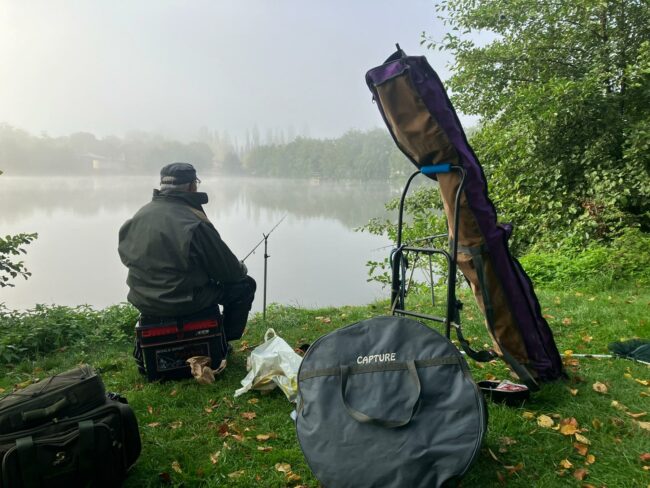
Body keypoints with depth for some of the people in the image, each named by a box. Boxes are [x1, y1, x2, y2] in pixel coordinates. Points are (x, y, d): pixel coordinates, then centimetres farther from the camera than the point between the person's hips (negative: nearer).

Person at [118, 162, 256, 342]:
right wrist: (241, 269, 10)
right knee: (245, 285, 8)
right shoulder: (195, 223, -21)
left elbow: (127, 256, 11)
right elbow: (227, 271, -14)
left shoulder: (140, 215, -1)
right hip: (184, 302, -7)